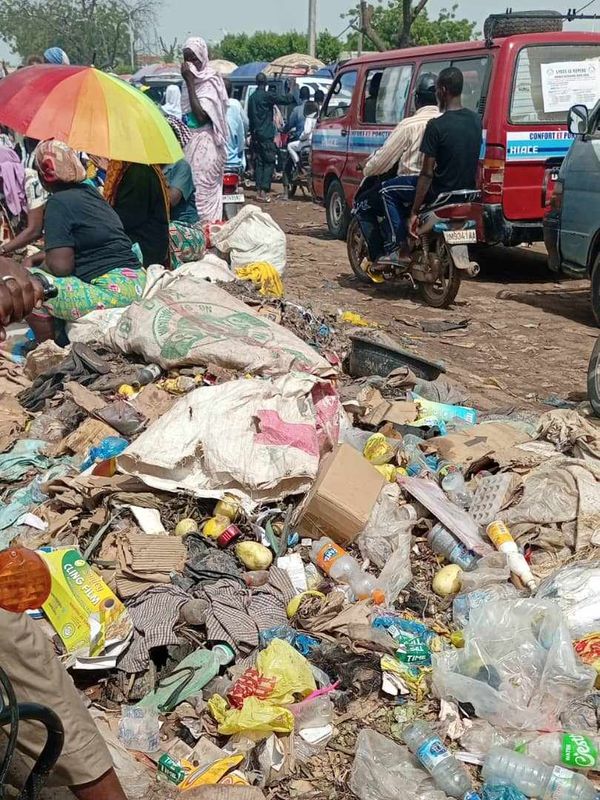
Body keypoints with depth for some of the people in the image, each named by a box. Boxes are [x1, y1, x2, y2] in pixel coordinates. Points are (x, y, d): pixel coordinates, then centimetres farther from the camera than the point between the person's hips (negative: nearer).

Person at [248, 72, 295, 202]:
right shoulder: (267, 95, -8)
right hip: (266, 135, -7)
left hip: (255, 135, 7)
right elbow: (283, 100, -9)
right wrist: (293, 96, 10)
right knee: (269, 163, -6)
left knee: (258, 163, 8)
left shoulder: (252, 98, 14)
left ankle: (259, 191, 6)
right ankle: (264, 191, -14)